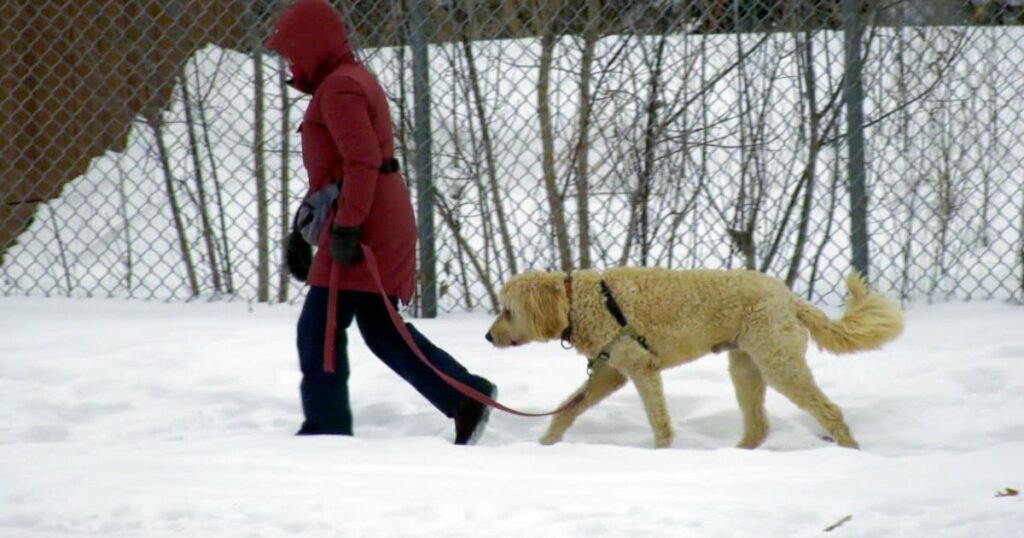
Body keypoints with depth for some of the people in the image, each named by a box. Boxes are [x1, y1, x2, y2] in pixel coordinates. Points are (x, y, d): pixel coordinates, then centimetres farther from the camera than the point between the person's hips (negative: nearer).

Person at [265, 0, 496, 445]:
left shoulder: (340, 88, -11)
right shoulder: (350, 81, 24)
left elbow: (363, 161, -22)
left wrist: (345, 226, -26)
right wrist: (301, 229, 27)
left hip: (363, 227, -11)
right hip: (387, 224, 11)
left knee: (319, 329, -8)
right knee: (380, 328, 13)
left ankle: (327, 430, -9)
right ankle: (467, 397, 10)